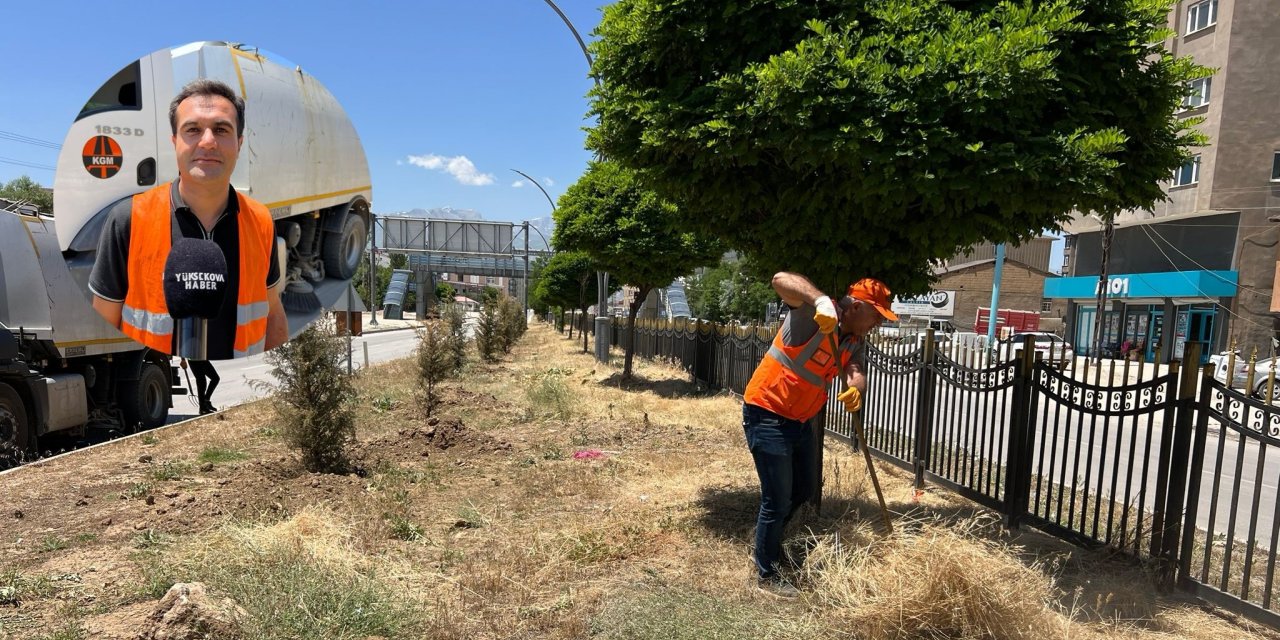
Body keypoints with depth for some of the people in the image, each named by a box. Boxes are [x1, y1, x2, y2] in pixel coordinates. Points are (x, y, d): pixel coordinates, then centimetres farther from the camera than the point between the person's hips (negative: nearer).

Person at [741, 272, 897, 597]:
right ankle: (766, 574, 18)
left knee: (803, 491, 24)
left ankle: (768, 544, 46)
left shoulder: (854, 340, 5)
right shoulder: (814, 318, -20)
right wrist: (821, 301, -49)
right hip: (767, 415, -9)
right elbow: (781, 280, -35)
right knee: (777, 499, -2)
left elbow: (855, 371, -11)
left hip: (799, 420, 9)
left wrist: (855, 388, -34)